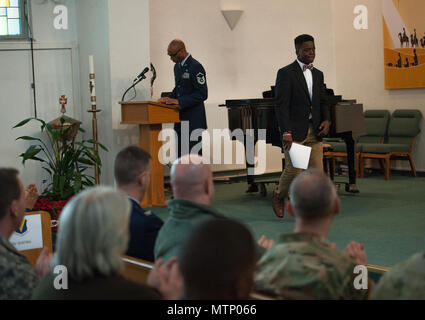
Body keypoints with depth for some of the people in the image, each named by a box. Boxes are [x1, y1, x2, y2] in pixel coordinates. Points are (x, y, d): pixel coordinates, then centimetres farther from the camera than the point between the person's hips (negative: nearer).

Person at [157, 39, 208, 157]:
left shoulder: (195, 67, -14)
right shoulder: (177, 66, 14)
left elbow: (202, 94, -17)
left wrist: (179, 101, -19)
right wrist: (169, 98, 6)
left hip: (194, 119, -8)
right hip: (180, 116, 8)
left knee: (194, 153, -7)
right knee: (180, 152, 9)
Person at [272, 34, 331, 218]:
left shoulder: (318, 74, 16)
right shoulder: (286, 73, -5)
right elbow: (281, 105, -11)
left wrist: (326, 120, 0)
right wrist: (286, 132, -19)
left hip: (314, 131, 6)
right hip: (295, 131, -6)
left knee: (317, 171, 0)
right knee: (293, 170, -7)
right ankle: (279, 196, 21)